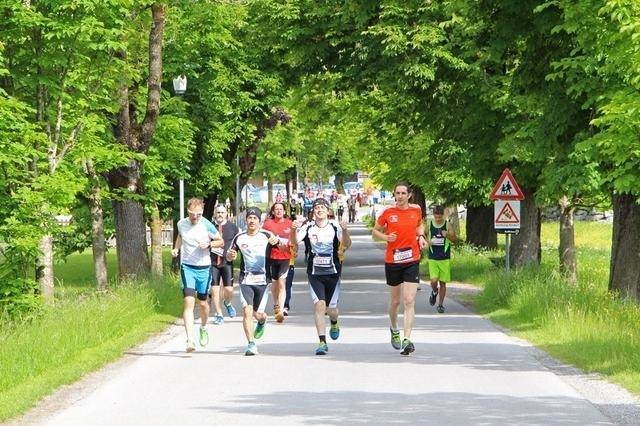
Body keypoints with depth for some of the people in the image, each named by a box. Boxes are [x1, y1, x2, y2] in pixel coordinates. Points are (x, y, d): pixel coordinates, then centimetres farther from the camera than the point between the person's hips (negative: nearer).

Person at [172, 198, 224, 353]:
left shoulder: (207, 225, -9)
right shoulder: (181, 224, -2)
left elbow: (221, 242, 2)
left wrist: (209, 244, -16)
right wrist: (176, 248, 5)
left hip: (204, 268, 0)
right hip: (187, 267, 0)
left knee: (203, 303, 12)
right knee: (189, 302, -14)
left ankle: (203, 328, 43)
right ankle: (190, 340, -21)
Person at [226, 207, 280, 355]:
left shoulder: (266, 236, 0)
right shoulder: (239, 238, 6)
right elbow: (229, 256, 16)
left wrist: (276, 241, -33)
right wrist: (230, 255, -9)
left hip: (262, 280, -1)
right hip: (245, 280, 1)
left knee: (258, 314, 6)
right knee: (247, 311, -15)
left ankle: (262, 321, 44)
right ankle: (251, 344, -13)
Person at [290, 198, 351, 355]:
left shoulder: (335, 226, -5)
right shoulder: (308, 227, -2)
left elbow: (346, 244, -15)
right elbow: (294, 242, -12)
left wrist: (344, 230, -35)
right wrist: (294, 230, -33)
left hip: (332, 272, 0)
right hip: (315, 273, 0)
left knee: (331, 308, 6)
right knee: (319, 304, -14)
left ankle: (334, 323, 43)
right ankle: (322, 342, -9)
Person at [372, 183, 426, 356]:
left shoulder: (416, 210, 2)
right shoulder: (388, 213, -3)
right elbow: (375, 231, 9)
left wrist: (421, 236, 3)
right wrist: (386, 237, -11)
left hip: (412, 261, 0)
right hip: (392, 261, 0)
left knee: (409, 301, -11)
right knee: (395, 301, 13)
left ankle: (407, 340, -14)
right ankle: (394, 330, 41)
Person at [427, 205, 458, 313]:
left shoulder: (447, 225, -2)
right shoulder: (429, 224, 1)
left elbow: (455, 239, -1)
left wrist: (448, 235, -22)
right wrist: (427, 241, -7)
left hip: (445, 258, 0)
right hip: (432, 258, 0)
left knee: (443, 282, 4)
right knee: (434, 280, -13)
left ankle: (440, 304, 16)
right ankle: (434, 292, 22)